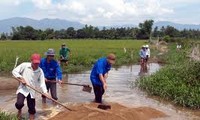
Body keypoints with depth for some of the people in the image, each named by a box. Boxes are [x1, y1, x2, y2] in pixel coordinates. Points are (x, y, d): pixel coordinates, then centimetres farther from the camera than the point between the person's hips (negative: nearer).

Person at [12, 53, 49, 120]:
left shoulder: (40, 71, -2)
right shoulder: (24, 65, -9)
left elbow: (42, 83, -6)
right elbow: (14, 71, -3)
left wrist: (45, 92, -19)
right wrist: (21, 78, -17)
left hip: (32, 91, 3)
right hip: (22, 89, -3)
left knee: (32, 109, 7)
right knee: (19, 104, -24)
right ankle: (19, 110, 12)